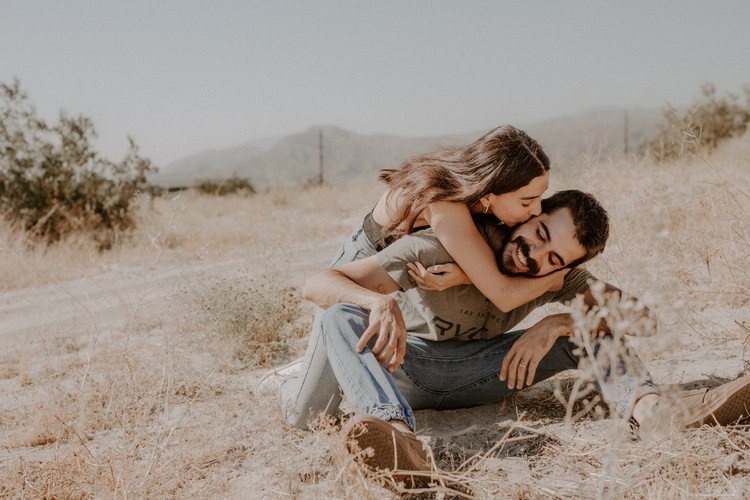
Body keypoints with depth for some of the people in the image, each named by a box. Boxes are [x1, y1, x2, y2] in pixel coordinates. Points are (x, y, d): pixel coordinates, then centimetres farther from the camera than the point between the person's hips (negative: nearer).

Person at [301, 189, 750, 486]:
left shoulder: (557, 278, -10)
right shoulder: (443, 247, -24)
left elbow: (636, 312, -19)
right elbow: (318, 284, -28)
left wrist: (555, 325, -33)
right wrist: (381, 302, -50)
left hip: (474, 373, 4)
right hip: (407, 366, -3)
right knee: (343, 316, -37)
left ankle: (651, 408, -34)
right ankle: (398, 437, -63)